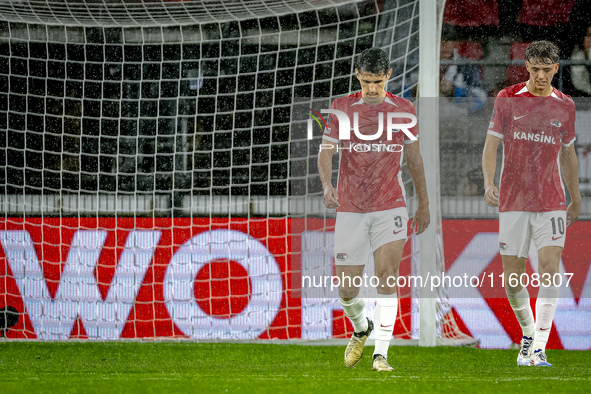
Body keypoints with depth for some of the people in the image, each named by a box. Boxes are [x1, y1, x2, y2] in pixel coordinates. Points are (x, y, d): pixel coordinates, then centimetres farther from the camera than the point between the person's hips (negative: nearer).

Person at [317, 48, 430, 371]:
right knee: (347, 289, 1)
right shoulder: (341, 107, 3)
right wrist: (327, 185, -23)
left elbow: (414, 158, 14)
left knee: (386, 278, -18)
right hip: (350, 209, 1)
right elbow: (326, 151, -3)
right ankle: (361, 329, 34)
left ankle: (381, 354, -18)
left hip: (390, 206, -1)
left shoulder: (404, 109, 5)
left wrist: (423, 204, 17)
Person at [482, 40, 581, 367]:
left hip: (551, 202, 0)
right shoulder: (507, 99, 1)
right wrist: (489, 184, -16)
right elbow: (490, 146, 0)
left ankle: (539, 348, -18)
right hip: (512, 202, 0)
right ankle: (528, 332, 29)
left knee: (549, 267, -16)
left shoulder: (564, 106, 6)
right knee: (512, 278, 2)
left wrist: (576, 200, 21)